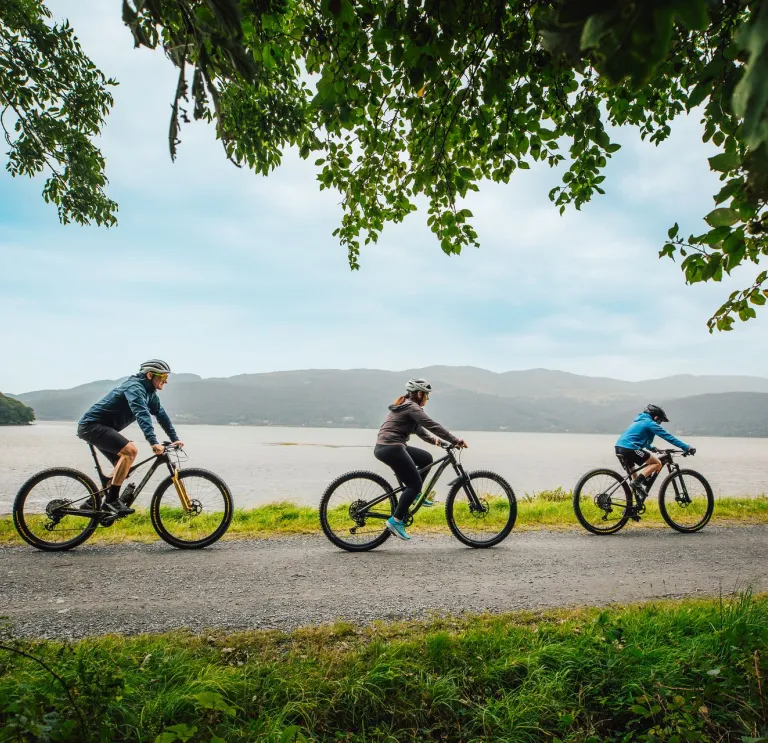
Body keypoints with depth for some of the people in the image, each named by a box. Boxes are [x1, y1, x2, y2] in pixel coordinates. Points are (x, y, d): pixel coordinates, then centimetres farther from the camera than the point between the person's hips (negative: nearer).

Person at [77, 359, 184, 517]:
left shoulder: (149, 392, 9)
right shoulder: (135, 387, -21)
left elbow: (160, 414, 13)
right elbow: (142, 414, -35)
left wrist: (175, 438, 6)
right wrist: (153, 442, -46)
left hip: (100, 427, 10)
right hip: (92, 425, -10)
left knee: (123, 464, 13)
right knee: (130, 450, -25)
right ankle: (112, 499, -18)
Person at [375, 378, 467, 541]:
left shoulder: (405, 406, 20)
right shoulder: (411, 407, -11)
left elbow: (419, 428, 23)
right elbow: (431, 425, -17)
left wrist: (433, 439, 9)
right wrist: (455, 440, -14)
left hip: (384, 448, 10)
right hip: (391, 449, -10)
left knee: (426, 458, 19)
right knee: (415, 484, -4)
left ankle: (414, 495, 22)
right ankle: (396, 520, -4)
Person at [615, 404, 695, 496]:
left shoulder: (640, 422, 29)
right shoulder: (650, 423, 1)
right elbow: (668, 437, -3)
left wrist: (651, 447, 60)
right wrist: (686, 447, -1)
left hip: (619, 448, 9)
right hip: (629, 449, -9)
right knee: (657, 463, -1)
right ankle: (637, 482, -13)